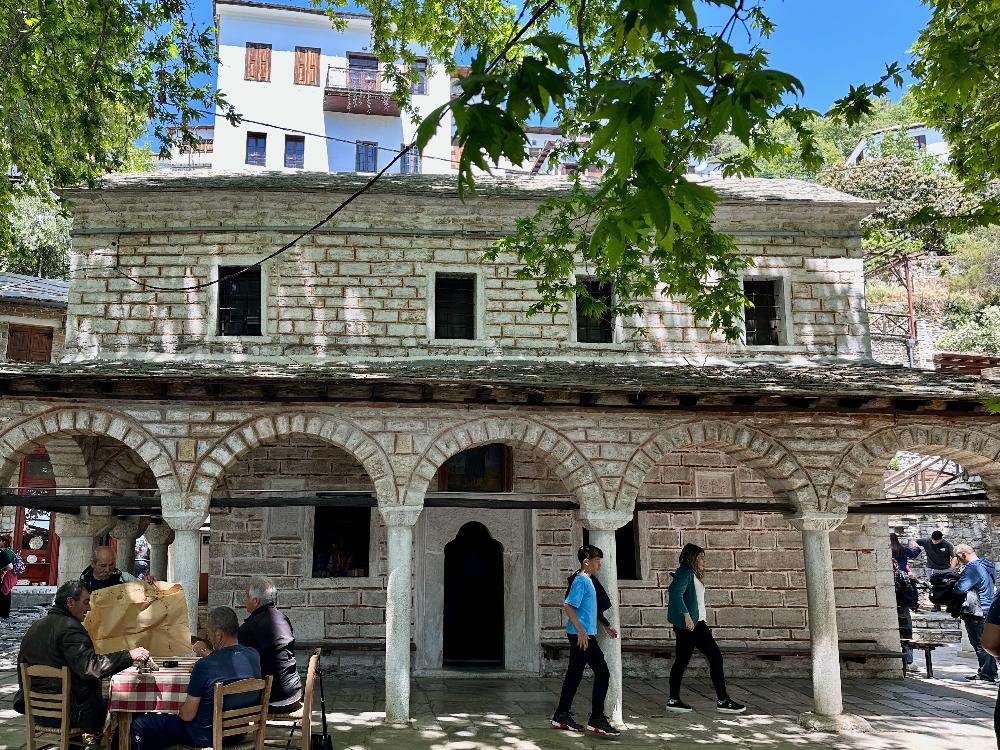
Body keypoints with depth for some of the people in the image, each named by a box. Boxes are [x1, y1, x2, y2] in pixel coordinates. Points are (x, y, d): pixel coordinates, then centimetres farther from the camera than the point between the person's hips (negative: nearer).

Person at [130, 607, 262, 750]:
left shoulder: (204, 666, -27)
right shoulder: (254, 656, -9)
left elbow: (187, 715, -18)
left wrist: (180, 710, 3)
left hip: (207, 736, -7)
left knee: (139, 725, 9)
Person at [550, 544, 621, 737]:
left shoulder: (586, 580, 16)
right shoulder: (581, 580, -14)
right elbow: (568, 606, -22)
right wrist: (581, 631, -24)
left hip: (584, 635, 10)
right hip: (582, 635, -10)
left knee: (575, 674, 13)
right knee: (602, 673, -8)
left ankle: (561, 716, 19)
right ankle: (596, 719, -6)